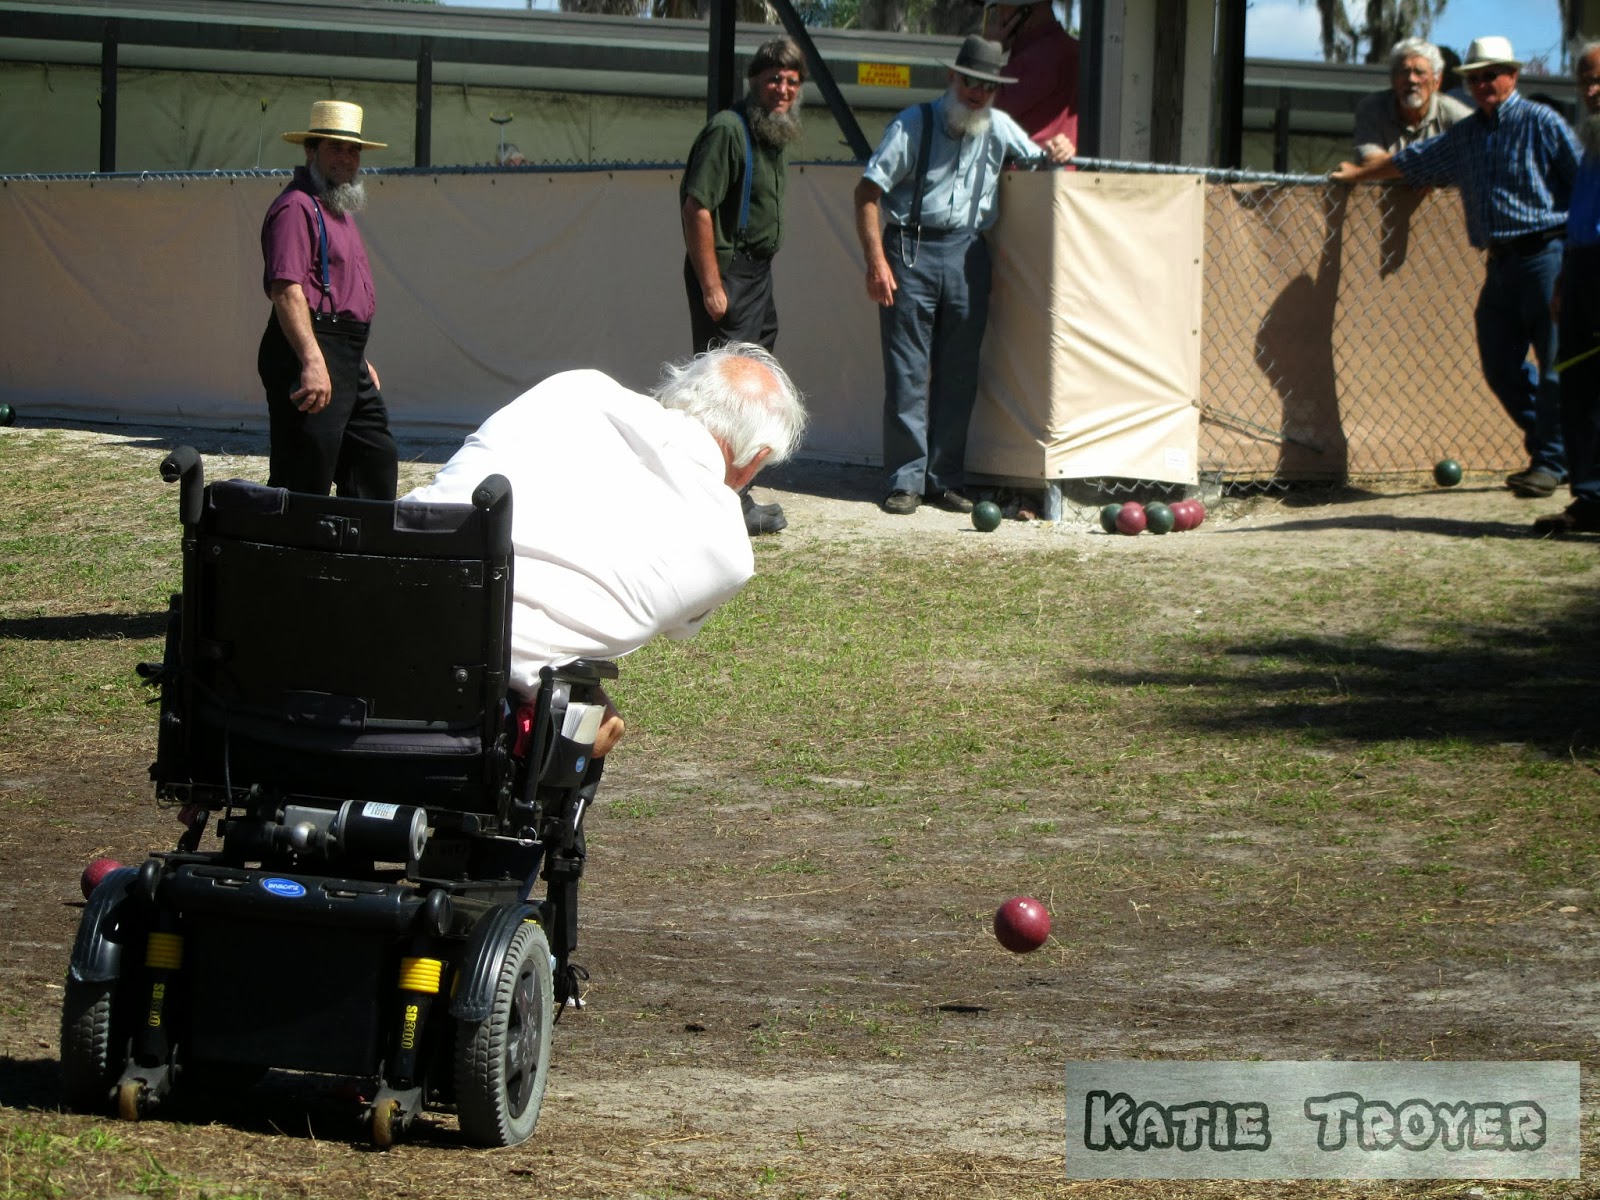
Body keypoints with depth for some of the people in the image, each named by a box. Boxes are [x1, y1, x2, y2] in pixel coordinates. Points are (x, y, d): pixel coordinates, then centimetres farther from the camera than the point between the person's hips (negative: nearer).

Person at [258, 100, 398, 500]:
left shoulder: (339, 209, 21)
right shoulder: (297, 207, -13)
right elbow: (286, 290, -23)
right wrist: (312, 362, -31)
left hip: (347, 362, 11)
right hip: (311, 354, -11)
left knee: (377, 463, 16)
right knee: (305, 479, -10)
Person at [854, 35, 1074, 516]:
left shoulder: (999, 129, 11)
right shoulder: (914, 125, -2)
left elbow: (1038, 161, 21)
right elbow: (868, 191, -5)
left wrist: (1059, 150, -5)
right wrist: (877, 261, -14)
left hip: (967, 255, 4)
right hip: (912, 252, -4)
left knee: (958, 375, 6)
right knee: (907, 374, -4)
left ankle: (945, 478, 12)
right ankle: (907, 481, -1)